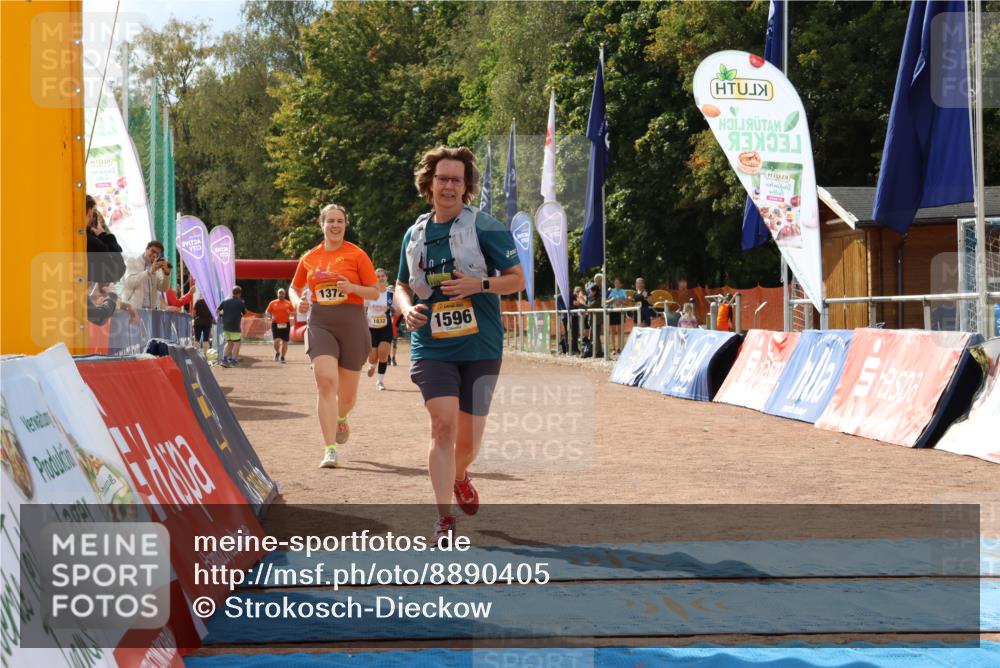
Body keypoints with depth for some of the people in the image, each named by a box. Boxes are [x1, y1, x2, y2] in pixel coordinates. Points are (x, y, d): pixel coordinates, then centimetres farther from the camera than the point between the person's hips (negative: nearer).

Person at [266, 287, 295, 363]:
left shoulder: (288, 303, 7)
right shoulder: (273, 303, 6)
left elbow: (294, 313, 10)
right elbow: (268, 312, 11)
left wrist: (290, 312, -12)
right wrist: (271, 316, -9)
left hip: (286, 324, 1)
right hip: (275, 324, -1)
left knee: (285, 342, 4)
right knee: (276, 341, -14)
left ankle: (282, 357, 17)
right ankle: (277, 353, 15)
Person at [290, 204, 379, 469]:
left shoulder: (356, 255, 0)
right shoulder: (310, 257, 9)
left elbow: (375, 292, 1)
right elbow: (294, 287, 24)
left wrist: (352, 287, -17)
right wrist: (298, 301, 2)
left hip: (352, 325, -1)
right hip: (320, 324, 1)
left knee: (347, 391, 10)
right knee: (325, 382, -17)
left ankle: (341, 419, 47)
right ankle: (330, 450, -18)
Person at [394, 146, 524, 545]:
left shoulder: (485, 227, -3)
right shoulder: (415, 234, 8)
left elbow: (518, 279, -1)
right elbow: (402, 285, 21)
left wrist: (480, 284, -19)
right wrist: (407, 309, -2)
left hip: (480, 347, -1)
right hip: (431, 348, 1)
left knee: (469, 439, 7)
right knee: (443, 423, -18)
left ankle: (459, 477, 44)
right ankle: (444, 519, -14)